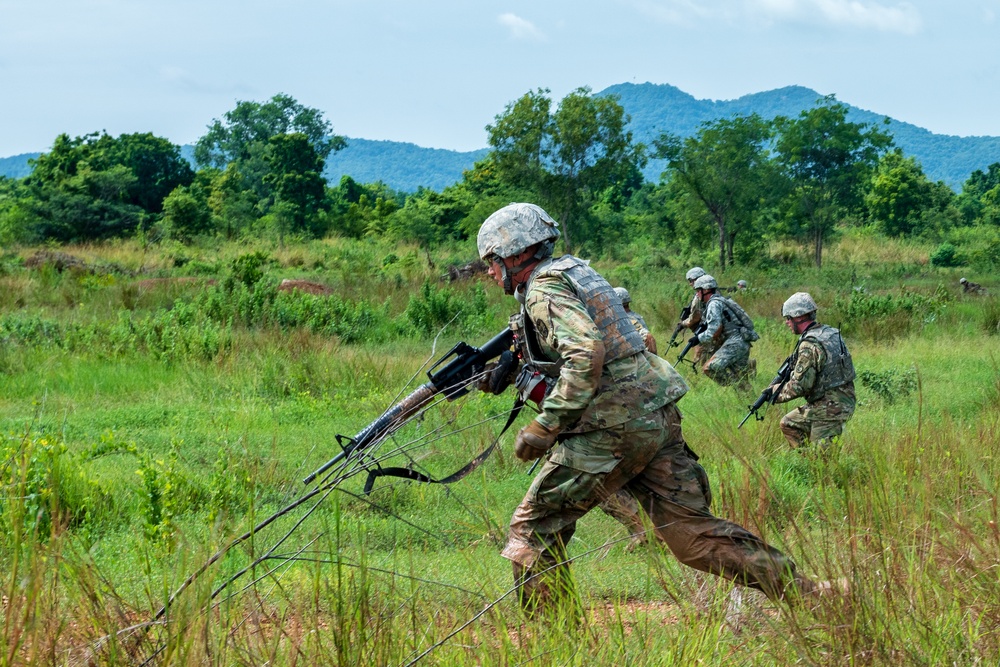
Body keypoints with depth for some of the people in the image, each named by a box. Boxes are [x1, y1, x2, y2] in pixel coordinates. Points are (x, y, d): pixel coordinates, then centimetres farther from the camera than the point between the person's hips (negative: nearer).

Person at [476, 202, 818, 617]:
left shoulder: (543, 291, -6)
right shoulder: (576, 271, 22)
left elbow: (586, 353, -23)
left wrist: (544, 426, -21)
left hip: (612, 429, -9)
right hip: (657, 415, 9)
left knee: (532, 529, 2)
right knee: (692, 529, 8)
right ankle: (807, 595, 2)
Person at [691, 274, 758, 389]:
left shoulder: (714, 304, -8)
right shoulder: (722, 300, 23)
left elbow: (713, 331, -17)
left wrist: (698, 338, -2)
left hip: (735, 343, -10)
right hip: (744, 343, 10)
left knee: (709, 368, -17)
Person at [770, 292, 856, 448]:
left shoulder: (809, 345, -20)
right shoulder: (830, 332, 9)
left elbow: (799, 385, -21)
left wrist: (777, 393, -4)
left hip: (829, 407, -9)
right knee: (788, 424, 19)